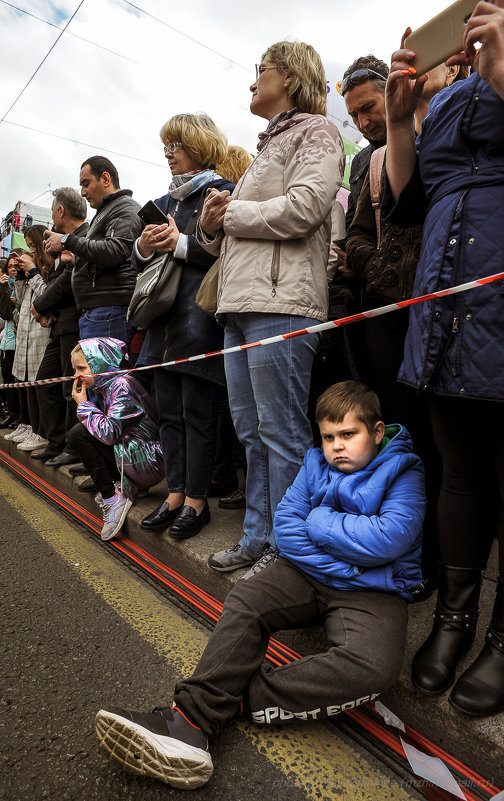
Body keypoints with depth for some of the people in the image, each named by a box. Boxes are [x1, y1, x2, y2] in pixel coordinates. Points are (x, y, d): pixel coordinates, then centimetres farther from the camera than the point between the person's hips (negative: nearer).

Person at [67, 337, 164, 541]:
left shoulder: (122, 385, -16)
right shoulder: (105, 387, 13)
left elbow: (109, 433, -24)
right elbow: (99, 429, 15)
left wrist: (84, 405, -11)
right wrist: (83, 405, 4)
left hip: (149, 464, -10)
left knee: (78, 434, -13)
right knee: (79, 432, 19)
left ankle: (111, 498, -8)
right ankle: (125, 486, 7)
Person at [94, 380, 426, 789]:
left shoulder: (403, 473, -6)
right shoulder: (316, 464, 7)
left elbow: (389, 539, -22)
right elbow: (286, 524, -3)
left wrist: (318, 521, -13)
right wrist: (338, 563, -14)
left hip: (373, 589, -3)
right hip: (309, 572, 4)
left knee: (374, 665, -32)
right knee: (245, 601, -21)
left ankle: (240, 694, -26)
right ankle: (191, 717, -27)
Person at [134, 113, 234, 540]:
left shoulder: (221, 192, 1)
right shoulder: (165, 202, 23)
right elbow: (142, 261, 23)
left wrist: (181, 244, -15)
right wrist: (143, 247, 2)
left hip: (201, 319, -7)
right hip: (165, 319, 8)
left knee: (198, 410, -4)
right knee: (169, 410, 8)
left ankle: (196, 499, 8)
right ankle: (175, 494, 19)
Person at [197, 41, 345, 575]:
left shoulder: (314, 130, 7)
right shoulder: (269, 145, 32)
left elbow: (303, 208, -14)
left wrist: (232, 212, -1)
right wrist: (214, 225, 7)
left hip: (280, 302, -9)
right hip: (240, 307, 9)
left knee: (281, 431, -7)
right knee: (251, 429, 8)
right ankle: (258, 537, 20)